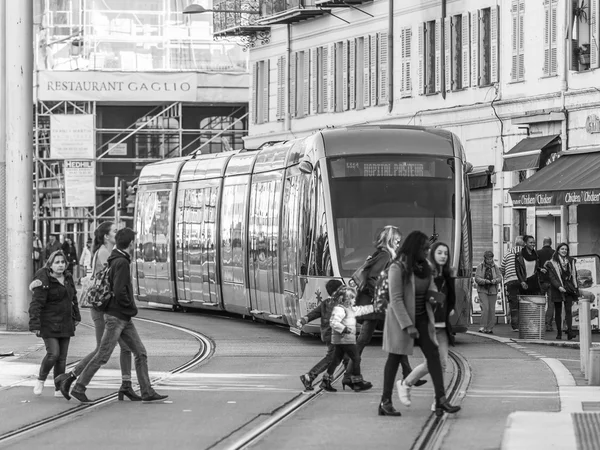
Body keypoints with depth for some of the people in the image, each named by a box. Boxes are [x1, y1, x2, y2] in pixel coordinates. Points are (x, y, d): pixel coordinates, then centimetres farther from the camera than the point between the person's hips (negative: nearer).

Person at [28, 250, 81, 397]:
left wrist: (76, 317, 24)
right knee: (53, 353, -16)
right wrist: (35, 325, -22)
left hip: (65, 324, 6)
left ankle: (59, 389, 10)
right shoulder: (44, 281, -14)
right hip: (48, 324, -6)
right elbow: (36, 304, -17)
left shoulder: (67, 278, 8)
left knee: (62, 357, 5)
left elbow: (73, 299, 23)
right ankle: (41, 380, 8)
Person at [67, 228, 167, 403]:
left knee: (141, 353, 6)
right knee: (102, 356, -4)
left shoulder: (118, 260, 12)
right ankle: (78, 388, 4)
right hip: (116, 317, -10)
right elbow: (119, 292, -24)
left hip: (124, 318, 10)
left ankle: (147, 393, 7)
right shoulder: (121, 263, -17)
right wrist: (133, 308, -9)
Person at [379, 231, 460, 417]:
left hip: (421, 318, 6)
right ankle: (385, 402, 12)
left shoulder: (424, 267, 6)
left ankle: (441, 399, -8)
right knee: (395, 358, 3)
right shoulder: (398, 267, -16)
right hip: (400, 318, -6)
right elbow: (396, 299, -19)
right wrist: (408, 325, -23)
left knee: (433, 354, -5)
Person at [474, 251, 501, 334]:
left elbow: (499, 278, 5)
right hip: (482, 290, -3)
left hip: (493, 291, 3)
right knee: (485, 308, -17)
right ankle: (483, 327, -13)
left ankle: (489, 328, 9)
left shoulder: (495, 267, 6)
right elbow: (477, 278, -6)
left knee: (492, 310, 2)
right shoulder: (480, 267, 0)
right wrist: (485, 281, -22)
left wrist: (495, 281, -17)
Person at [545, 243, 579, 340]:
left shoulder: (571, 261, 11)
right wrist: (559, 287, -20)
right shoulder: (552, 263, 0)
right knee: (558, 311, 4)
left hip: (568, 289, 2)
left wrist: (576, 288, 8)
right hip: (557, 289, -2)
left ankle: (570, 331, -21)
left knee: (568, 310, -11)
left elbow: (574, 275, 15)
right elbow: (552, 277, -7)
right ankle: (559, 333, 10)